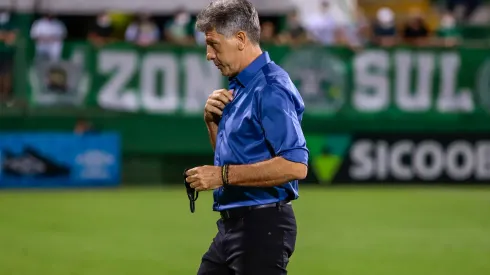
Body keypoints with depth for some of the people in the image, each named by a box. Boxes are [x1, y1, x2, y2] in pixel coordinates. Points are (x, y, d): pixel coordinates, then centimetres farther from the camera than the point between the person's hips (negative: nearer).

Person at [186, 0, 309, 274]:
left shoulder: (271, 89, -16)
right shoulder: (238, 87, 14)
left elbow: (295, 165, -26)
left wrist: (223, 175, -22)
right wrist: (213, 120, 6)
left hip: (262, 227, -10)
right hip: (232, 225, 10)